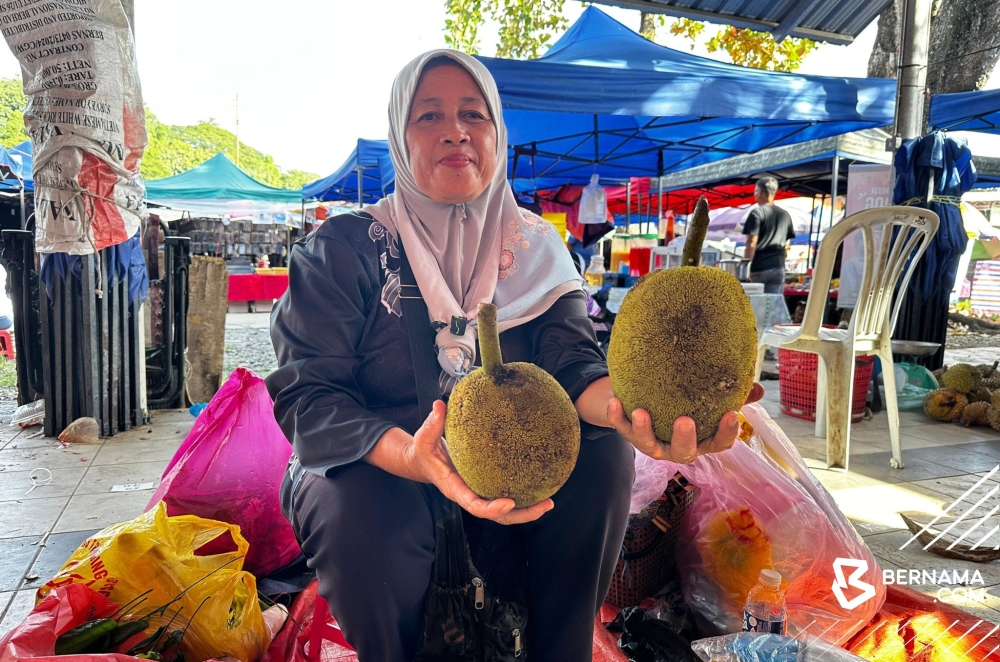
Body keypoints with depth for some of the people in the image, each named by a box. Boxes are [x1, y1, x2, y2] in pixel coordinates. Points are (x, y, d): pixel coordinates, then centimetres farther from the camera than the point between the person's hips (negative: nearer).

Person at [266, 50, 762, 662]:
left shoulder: (535, 249, 2)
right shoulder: (343, 249, -7)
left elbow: (573, 363, -14)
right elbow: (307, 393, -17)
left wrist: (626, 406, -41)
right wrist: (410, 458, -39)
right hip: (369, 476, -2)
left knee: (602, 451, -23)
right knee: (365, 516, -35)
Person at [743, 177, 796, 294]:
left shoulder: (757, 213, -7)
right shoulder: (784, 215, 12)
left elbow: (751, 243, -13)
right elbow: (786, 244, 16)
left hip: (759, 268, -5)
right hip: (778, 267, 5)